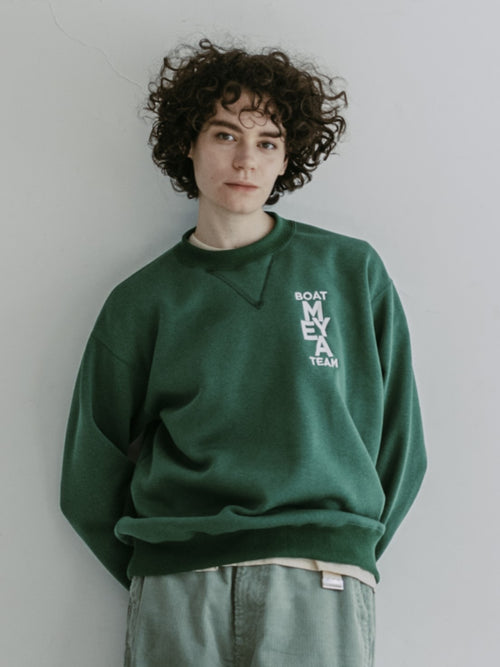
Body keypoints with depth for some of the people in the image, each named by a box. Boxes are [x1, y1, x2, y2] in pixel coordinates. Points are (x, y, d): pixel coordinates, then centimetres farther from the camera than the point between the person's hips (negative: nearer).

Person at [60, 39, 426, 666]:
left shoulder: (352, 271, 8)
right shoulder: (142, 301, 8)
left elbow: (398, 448, 9)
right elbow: (91, 483, 11)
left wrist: (344, 557, 3)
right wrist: (158, 580, 4)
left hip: (319, 590, 0)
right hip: (175, 595, 1)